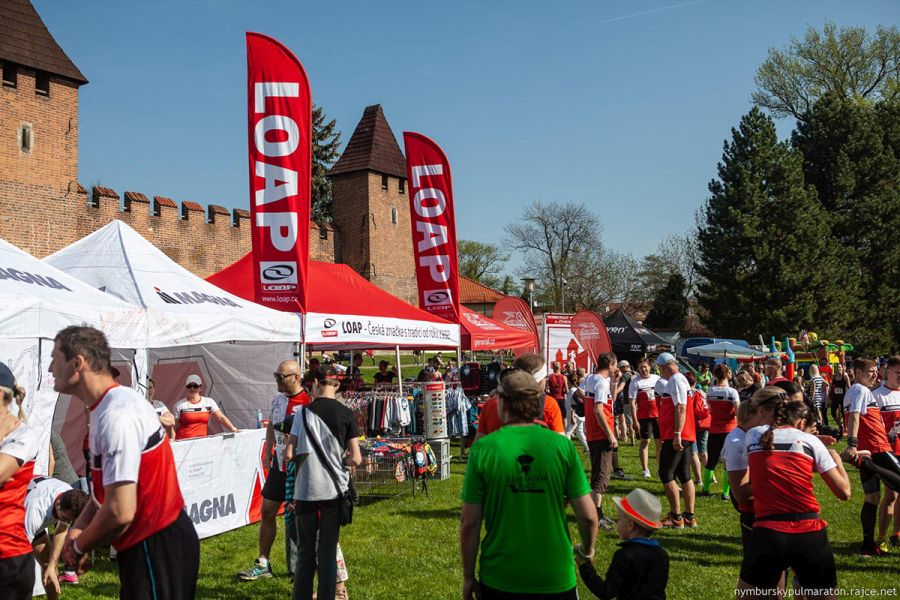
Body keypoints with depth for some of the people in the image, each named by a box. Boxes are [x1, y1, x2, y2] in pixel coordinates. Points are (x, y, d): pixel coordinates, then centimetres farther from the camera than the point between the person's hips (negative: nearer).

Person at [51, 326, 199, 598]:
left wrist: (79, 546, -10)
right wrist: (78, 527, 5)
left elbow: (120, 512, -27)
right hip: (153, 543, 9)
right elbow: (109, 483, 17)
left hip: (157, 549, -9)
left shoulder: (116, 416, -24)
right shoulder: (120, 401, 6)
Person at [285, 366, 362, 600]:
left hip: (306, 490, -1)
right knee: (328, 550, 9)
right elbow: (355, 459, -4)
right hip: (334, 491, 1)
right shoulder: (346, 414, -2)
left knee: (305, 551, 12)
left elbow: (289, 454, -7)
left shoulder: (303, 412, -5)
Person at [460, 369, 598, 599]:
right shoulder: (563, 445, -9)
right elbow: (588, 516, -6)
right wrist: (588, 550, 14)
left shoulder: (482, 449, -11)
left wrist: (468, 577, 4)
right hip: (556, 579, 1)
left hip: (499, 581, 0)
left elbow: (469, 523, -8)